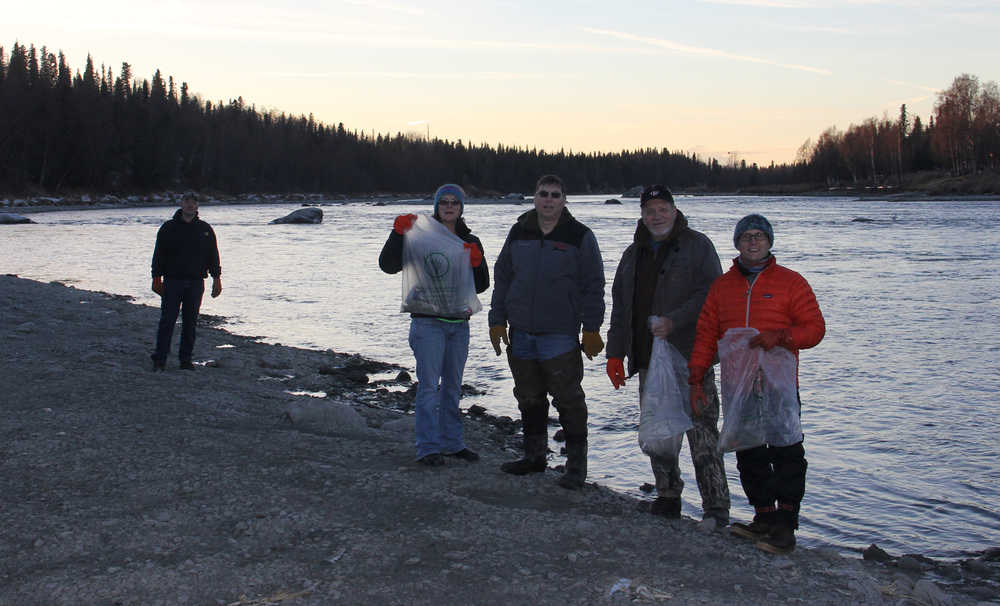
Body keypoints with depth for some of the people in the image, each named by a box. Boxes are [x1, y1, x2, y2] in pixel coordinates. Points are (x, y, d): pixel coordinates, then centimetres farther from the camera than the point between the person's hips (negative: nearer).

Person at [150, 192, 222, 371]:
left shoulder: (205, 229, 10)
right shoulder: (168, 228, 4)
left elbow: (213, 255, 12)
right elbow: (159, 254, 4)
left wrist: (217, 278, 6)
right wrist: (156, 278, -3)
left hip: (195, 283, 2)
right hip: (172, 281, -2)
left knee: (190, 322, 5)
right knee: (167, 321, -4)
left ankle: (186, 359, 13)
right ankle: (159, 359, 0)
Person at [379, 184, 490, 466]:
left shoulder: (470, 242, 11)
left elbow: (481, 285, 7)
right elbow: (388, 265, -9)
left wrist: (476, 262, -11)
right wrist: (399, 234, -21)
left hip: (459, 323, 5)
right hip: (428, 322, -5)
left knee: (453, 385, 13)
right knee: (429, 385, -7)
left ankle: (452, 442, 24)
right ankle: (428, 447, -1)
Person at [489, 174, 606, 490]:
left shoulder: (579, 236, -2)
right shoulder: (519, 233, 9)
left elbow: (593, 286, -2)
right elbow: (502, 278, 14)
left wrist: (591, 328, -6)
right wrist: (497, 320, 8)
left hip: (560, 336, -4)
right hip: (521, 333, 5)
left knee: (568, 401, -2)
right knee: (529, 398, 14)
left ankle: (576, 466, 7)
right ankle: (534, 456, 29)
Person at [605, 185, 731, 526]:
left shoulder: (697, 246, 1)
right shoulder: (634, 254, 18)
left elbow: (710, 293, -9)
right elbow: (620, 308, 20)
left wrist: (675, 321, -20)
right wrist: (615, 354, 13)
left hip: (691, 357, -6)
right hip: (648, 360, 6)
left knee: (702, 434, -8)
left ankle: (716, 510, -4)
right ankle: (667, 498, 23)